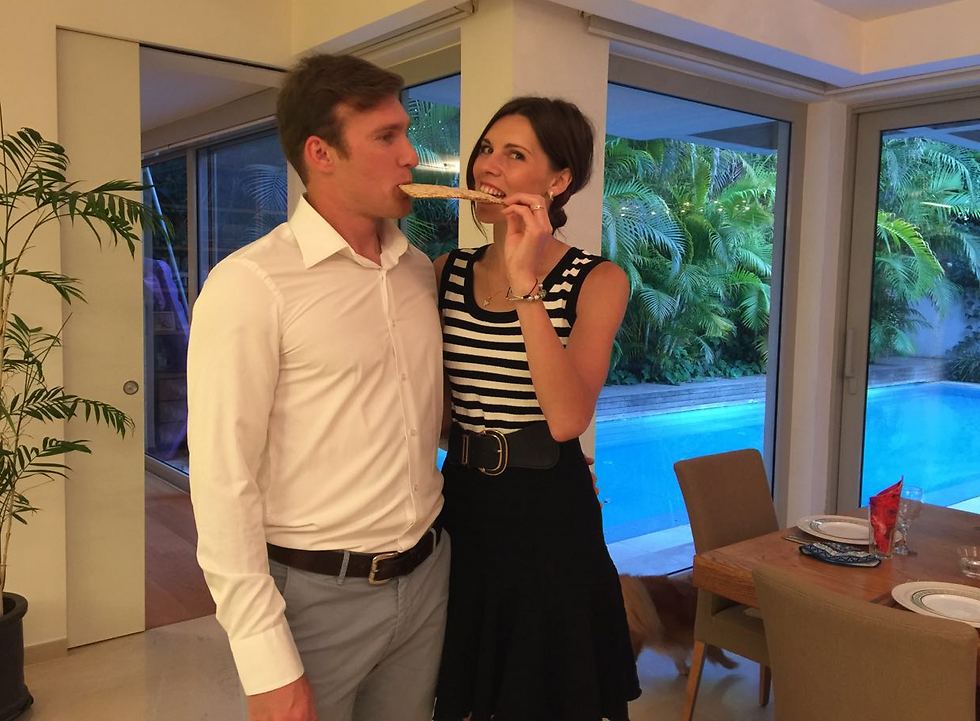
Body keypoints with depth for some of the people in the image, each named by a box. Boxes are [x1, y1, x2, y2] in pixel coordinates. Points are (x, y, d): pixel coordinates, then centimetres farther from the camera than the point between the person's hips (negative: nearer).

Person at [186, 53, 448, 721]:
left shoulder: (419, 268, 5)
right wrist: (268, 665, -16)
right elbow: (224, 482, -16)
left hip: (427, 576, 6)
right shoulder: (251, 283, -14)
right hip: (317, 594, -5)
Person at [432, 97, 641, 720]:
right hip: (463, 505, 4)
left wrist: (526, 284, -27)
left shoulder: (596, 281, -9)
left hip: (548, 513, -3)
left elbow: (567, 418, -24)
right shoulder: (447, 272, 3)